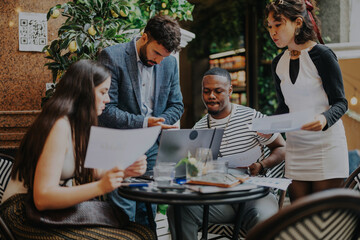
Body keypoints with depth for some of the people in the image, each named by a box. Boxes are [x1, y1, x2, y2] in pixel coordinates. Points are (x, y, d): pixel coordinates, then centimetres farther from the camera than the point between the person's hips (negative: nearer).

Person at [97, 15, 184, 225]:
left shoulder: (169, 62, 6)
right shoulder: (112, 57, -11)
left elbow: (177, 105, 12)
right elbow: (105, 110, -15)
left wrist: (159, 122, -8)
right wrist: (143, 123, -23)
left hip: (152, 148, 5)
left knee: (148, 213, 11)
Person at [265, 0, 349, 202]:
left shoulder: (321, 55, -9)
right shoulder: (278, 63, 10)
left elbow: (340, 102, -9)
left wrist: (324, 119, -30)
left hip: (326, 145, -5)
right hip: (295, 146, 6)